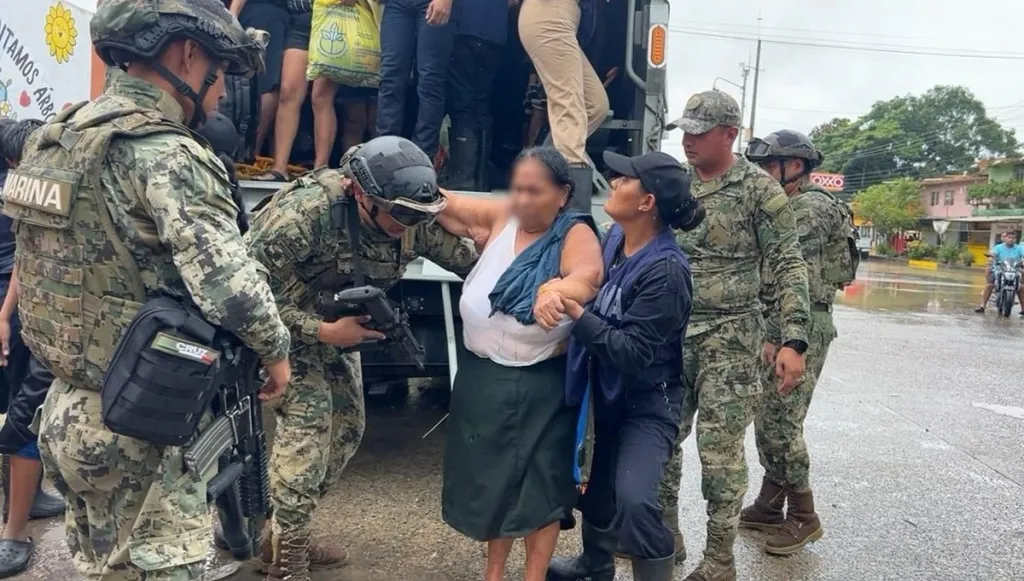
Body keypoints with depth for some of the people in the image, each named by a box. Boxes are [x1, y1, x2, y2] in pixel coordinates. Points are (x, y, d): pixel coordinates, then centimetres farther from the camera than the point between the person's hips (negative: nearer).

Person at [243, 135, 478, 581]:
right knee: (307, 424, -16)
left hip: (337, 326, 7)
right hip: (281, 322, -7)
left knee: (346, 426, 8)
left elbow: (469, 260, -7)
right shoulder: (304, 214, -34)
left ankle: (288, 538, 25)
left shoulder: (414, 222, -16)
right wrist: (323, 331, -34)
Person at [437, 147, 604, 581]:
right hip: (481, 375, 5)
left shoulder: (575, 235, -13)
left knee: (538, 483, 9)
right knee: (490, 476, 18)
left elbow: (589, 276, -33)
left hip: (538, 385, -5)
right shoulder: (501, 217, 1)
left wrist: (555, 291, -54)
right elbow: (443, 204, 8)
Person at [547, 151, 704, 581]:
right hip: (608, 391, 8)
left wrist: (576, 314, -32)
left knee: (634, 498, -23)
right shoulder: (616, 237, -3)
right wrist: (561, 290, -2)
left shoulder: (665, 271, -27)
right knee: (598, 483, 22)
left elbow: (632, 351, -29)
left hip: (647, 403, -8)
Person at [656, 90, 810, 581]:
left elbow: (788, 268, -9)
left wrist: (794, 341, -17)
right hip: (672, 332, 5)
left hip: (730, 337, -5)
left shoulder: (760, 190, -6)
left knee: (719, 447, -3)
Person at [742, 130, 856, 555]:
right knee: (767, 420, 12)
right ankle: (769, 506, 22)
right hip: (781, 328, 10)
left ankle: (803, 516, 6)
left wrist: (777, 339, -22)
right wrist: (767, 334, 17)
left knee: (779, 423, -7)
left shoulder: (812, 208, -13)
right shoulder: (785, 209, 18)